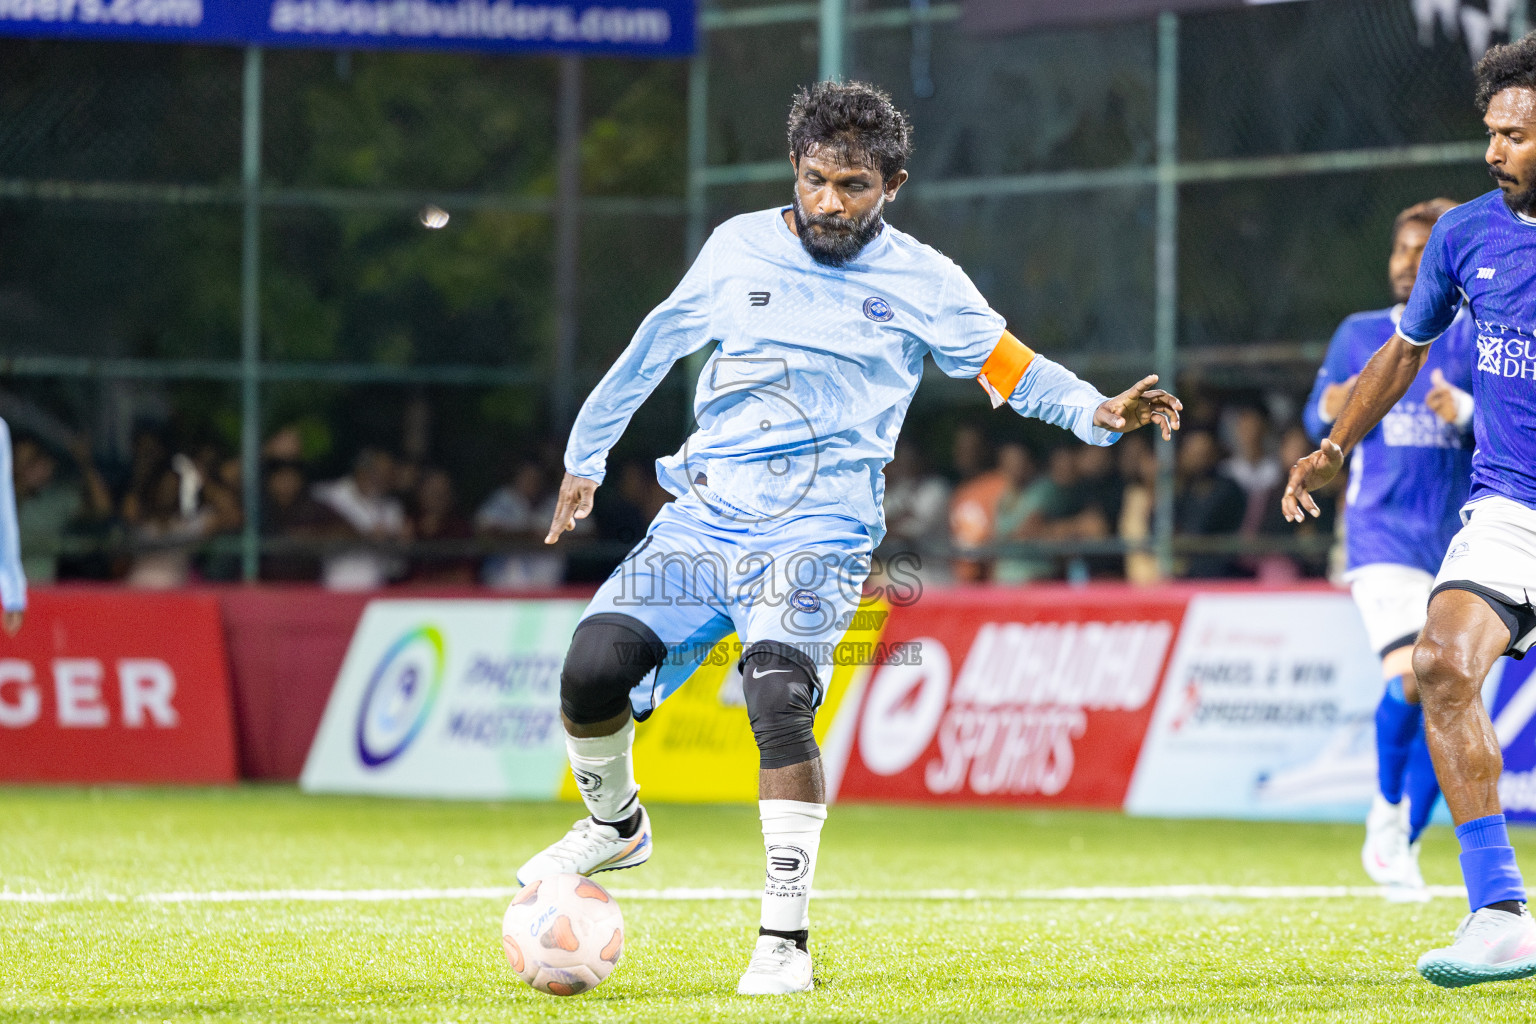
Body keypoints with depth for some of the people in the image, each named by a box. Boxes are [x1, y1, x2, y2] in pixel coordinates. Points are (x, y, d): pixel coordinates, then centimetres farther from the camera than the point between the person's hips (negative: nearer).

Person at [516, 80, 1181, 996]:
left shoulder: (920, 282, 3)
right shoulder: (740, 247, 9)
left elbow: (1012, 369, 11)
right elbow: (655, 348, 22)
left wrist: (1097, 414, -7)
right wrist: (586, 457, 29)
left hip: (818, 532, -3)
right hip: (705, 514, 3)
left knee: (779, 699, -27)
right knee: (593, 668, -15)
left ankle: (786, 937, -20)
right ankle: (616, 823, 17)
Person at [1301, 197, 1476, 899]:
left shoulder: (1478, 338, 4)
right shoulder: (1359, 336, 8)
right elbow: (1318, 421, 16)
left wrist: (1464, 411, -22)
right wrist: (1329, 412, -8)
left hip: (1459, 543, 1)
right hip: (1383, 532, -1)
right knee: (1409, 676, -22)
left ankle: (1403, 842, 17)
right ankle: (1385, 809, -1)